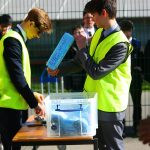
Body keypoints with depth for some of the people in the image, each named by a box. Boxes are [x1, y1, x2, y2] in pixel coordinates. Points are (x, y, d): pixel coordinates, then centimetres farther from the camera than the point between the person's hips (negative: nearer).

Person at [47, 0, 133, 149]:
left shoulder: (120, 44, -24)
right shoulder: (99, 33, 4)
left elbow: (96, 72, -25)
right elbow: (83, 61, 16)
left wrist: (82, 48, -17)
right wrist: (59, 70, 11)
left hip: (110, 105, -8)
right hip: (95, 100, 8)